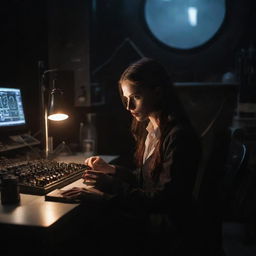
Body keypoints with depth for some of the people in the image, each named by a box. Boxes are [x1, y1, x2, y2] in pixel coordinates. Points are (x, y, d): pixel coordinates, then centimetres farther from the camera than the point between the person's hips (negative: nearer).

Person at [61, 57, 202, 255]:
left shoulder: (179, 136, -20)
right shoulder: (148, 128, 7)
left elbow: (164, 198, -20)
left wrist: (114, 187, -24)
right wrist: (110, 170, 5)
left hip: (169, 232, -7)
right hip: (150, 215, 7)